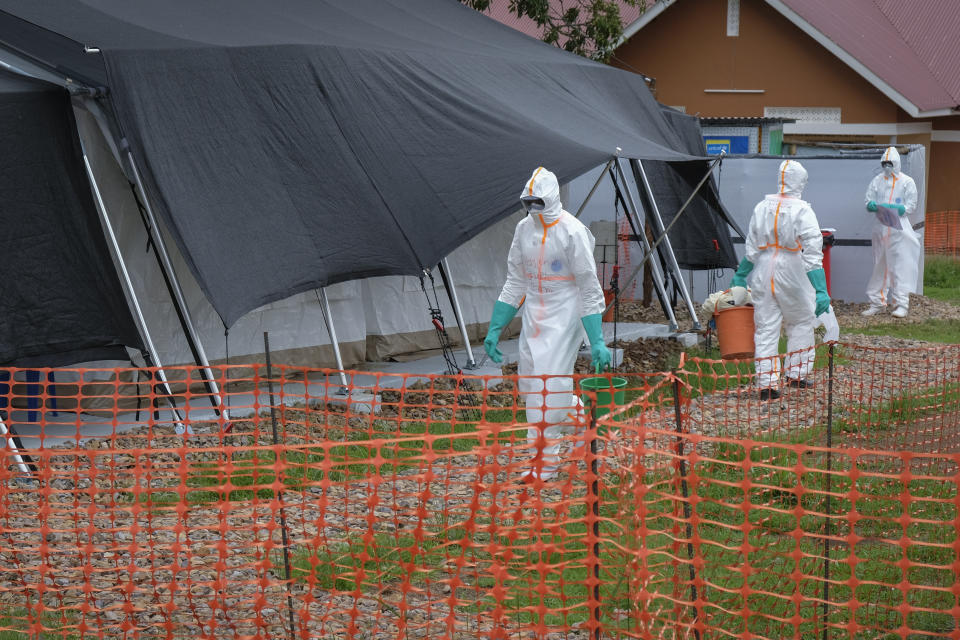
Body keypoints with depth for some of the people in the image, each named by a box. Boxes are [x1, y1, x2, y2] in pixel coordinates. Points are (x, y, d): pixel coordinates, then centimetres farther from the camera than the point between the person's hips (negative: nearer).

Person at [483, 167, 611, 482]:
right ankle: (575, 410, 34)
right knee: (528, 384, 7)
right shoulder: (524, 229, 6)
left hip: (564, 317, -7)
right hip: (534, 317, 7)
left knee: (549, 383, -11)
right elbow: (515, 283, 14)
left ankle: (547, 459, -2)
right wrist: (495, 329, 11)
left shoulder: (573, 232, -14)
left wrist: (597, 341, -15)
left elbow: (589, 290, -12)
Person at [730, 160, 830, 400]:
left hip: (763, 273, 3)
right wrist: (820, 290, -14)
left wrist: (740, 275, 22)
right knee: (801, 322, 18)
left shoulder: (762, 207, 2)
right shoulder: (802, 211, -11)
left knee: (766, 327, 6)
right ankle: (796, 374, 22)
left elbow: (752, 247, 9)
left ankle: (767, 383, 3)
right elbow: (813, 253, -14)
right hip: (791, 273, -3)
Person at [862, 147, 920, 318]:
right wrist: (873, 205, -15)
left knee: (900, 265, -8)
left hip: (899, 229, -4)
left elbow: (911, 206, -2)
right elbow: (868, 202, 9)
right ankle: (878, 303, 16)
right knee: (880, 265, 9)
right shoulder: (877, 180, 12)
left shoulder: (907, 182, 2)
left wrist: (891, 208, -17)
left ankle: (901, 304, -7)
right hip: (880, 229, 4)